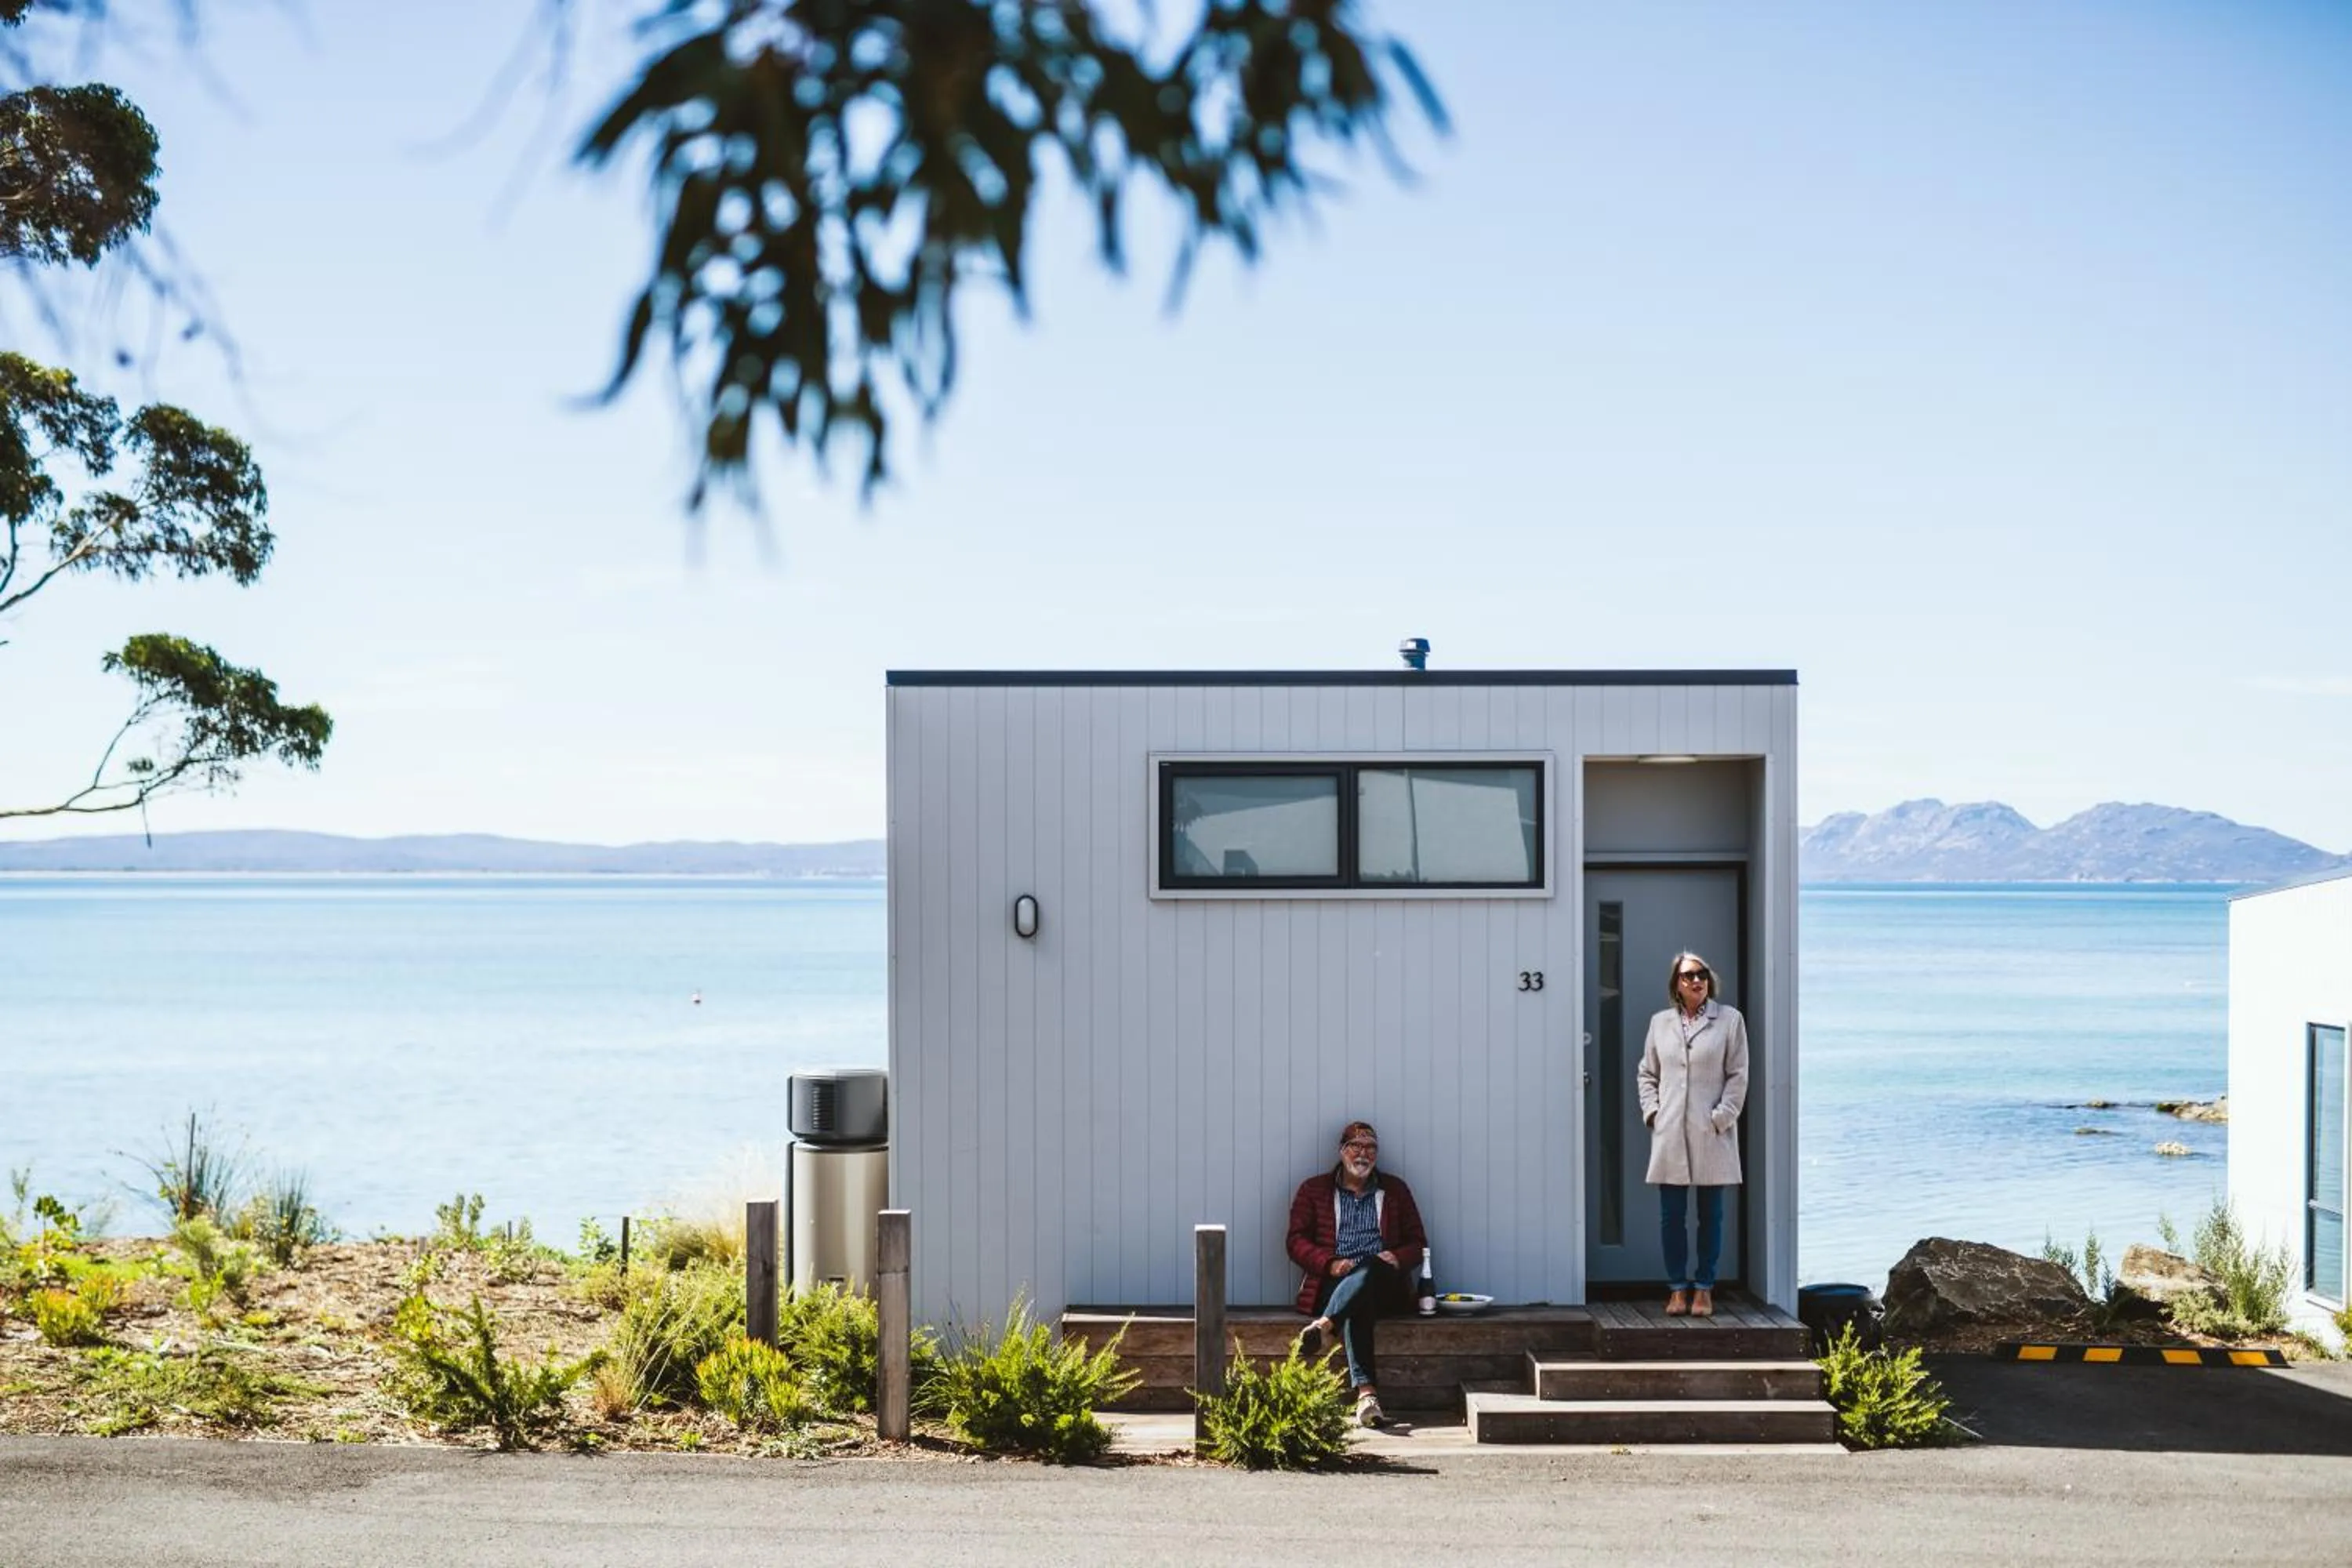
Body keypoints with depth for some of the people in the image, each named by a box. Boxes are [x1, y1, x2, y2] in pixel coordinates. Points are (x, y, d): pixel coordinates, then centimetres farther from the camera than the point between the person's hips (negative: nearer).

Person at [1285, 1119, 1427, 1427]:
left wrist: (1398, 1259, -7)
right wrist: (1330, 1264, -12)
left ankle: (1325, 1325, -60)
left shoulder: (1395, 1191, 22)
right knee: (1357, 1308, -39)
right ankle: (1366, 1391, -57)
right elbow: (1297, 1241, 8)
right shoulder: (1314, 1190, 18)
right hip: (1332, 1284, -1)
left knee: (1367, 1273, -39)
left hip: (1383, 1284, 1)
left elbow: (1418, 1243, 17)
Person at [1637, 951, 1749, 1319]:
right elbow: (1647, 1073, 16)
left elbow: (1738, 1075, 0)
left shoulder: (1730, 1020, 2)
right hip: (1670, 1134, 2)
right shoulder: (1660, 1023, 11)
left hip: (1712, 1134, -2)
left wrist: (1722, 1116, -8)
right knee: (1672, 1215, 3)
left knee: (1710, 1214, 4)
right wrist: (1651, 1111, 2)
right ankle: (1677, 1288, 12)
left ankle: (1704, 1289, 13)